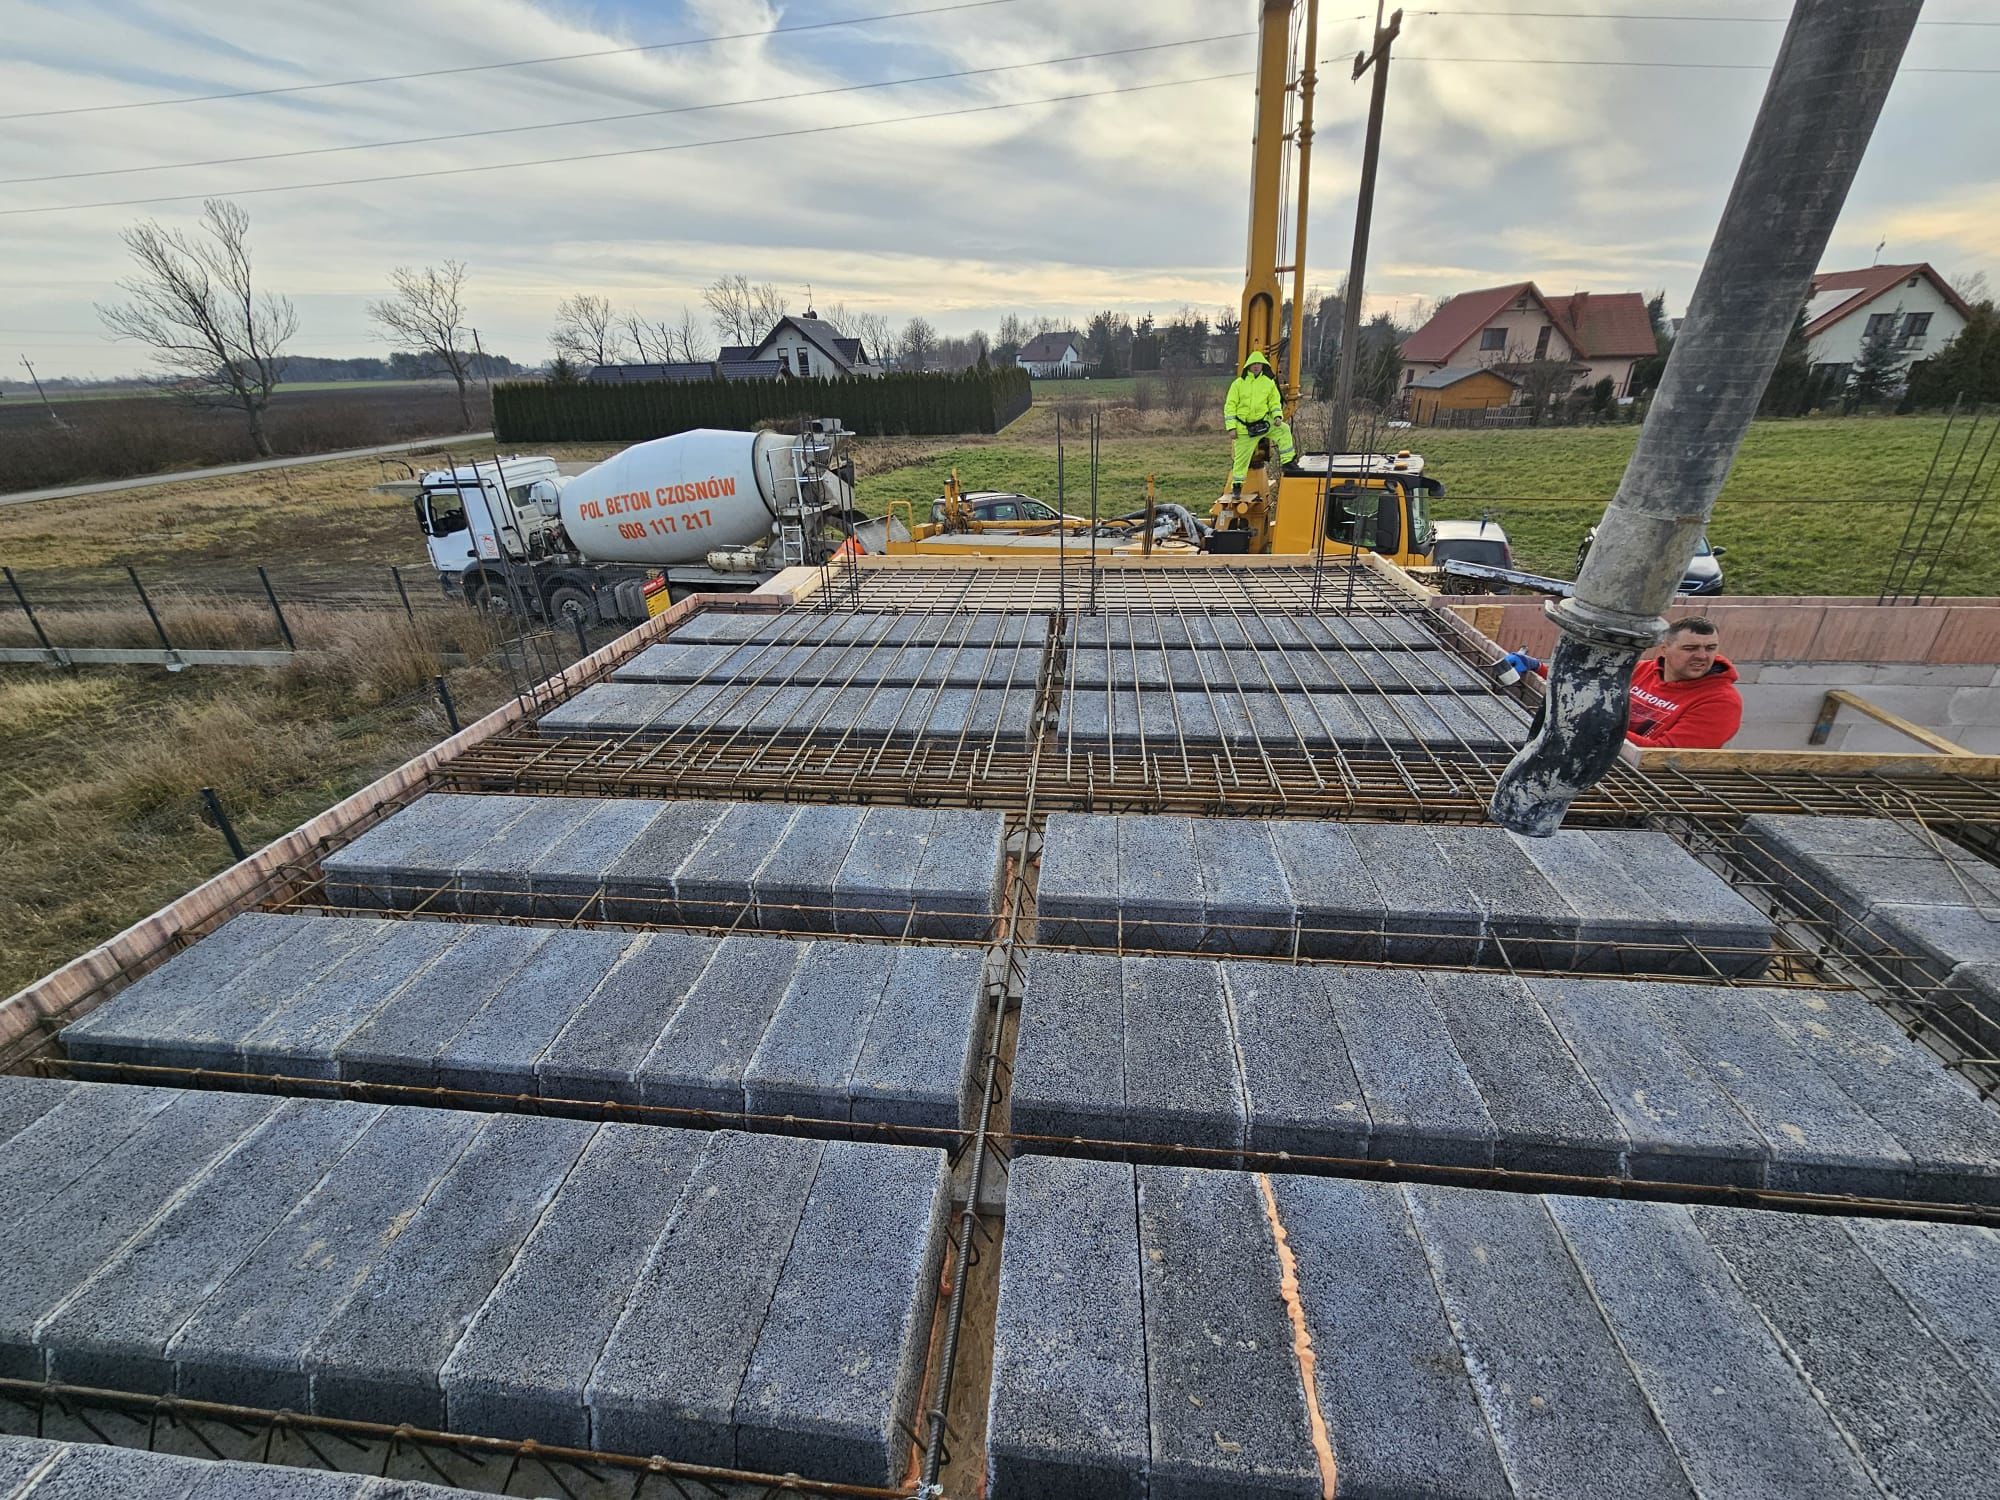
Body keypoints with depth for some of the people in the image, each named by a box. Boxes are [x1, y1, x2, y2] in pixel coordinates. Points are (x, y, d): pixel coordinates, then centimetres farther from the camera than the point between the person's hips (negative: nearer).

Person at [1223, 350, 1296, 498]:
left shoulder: (1269, 382, 4)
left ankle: (1287, 463, -13)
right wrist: (1231, 427, -11)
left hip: (1264, 422, 2)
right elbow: (1230, 406, -4)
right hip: (1245, 428, -2)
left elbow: (1275, 402, 8)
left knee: (1284, 430, -21)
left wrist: (1277, 416, -12)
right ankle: (1236, 487, 17)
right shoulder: (1238, 383, -3)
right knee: (1241, 458, 2)